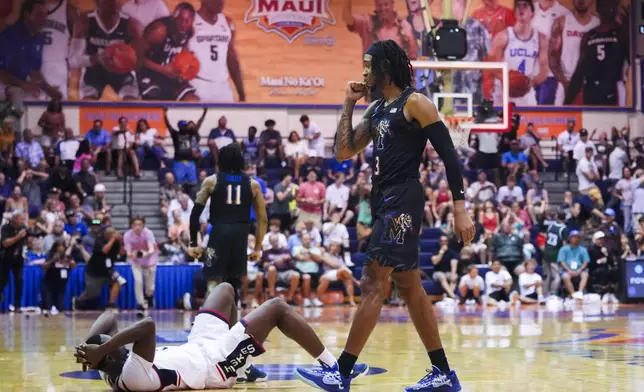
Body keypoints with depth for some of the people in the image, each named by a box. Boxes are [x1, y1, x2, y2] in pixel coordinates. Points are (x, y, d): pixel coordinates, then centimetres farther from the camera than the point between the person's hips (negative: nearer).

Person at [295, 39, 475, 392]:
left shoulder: (415, 103, -9)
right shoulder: (376, 109, 16)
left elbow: (449, 155, -12)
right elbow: (343, 152, 14)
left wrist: (460, 208, -19)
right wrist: (348, 104, 8)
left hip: (402, 202, -10)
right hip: (384, 202, 10)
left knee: (373, 284, -10)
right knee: (410, 288, 10)